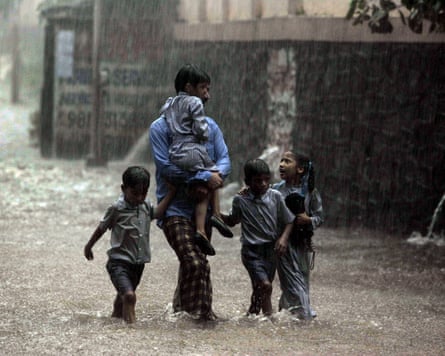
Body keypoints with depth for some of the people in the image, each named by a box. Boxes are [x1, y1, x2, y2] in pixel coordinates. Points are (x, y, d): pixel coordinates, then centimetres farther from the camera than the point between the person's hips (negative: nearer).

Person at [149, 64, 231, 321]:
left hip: (202, 206, 6)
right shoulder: (161, 127, -5)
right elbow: (165, 167, -14)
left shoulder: (209, 126, 12)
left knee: (196, 264, 12)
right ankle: (194, 311, -9)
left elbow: (225, 160, 4)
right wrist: (204, 176, -18)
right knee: (195, 264, -21)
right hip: (175, 207, -6)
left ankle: (182, 310, 27)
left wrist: (214, 178, -18)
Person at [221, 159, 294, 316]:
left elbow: (288, 221, 6)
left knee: (260, 289, 13)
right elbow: (232, 221, 13)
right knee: (265, 285, -22)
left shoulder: (275, 197, -3)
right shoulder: (240, 200, -6)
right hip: (251, 250, -3)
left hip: (271, 250, 3)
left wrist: (283, 238, -10)